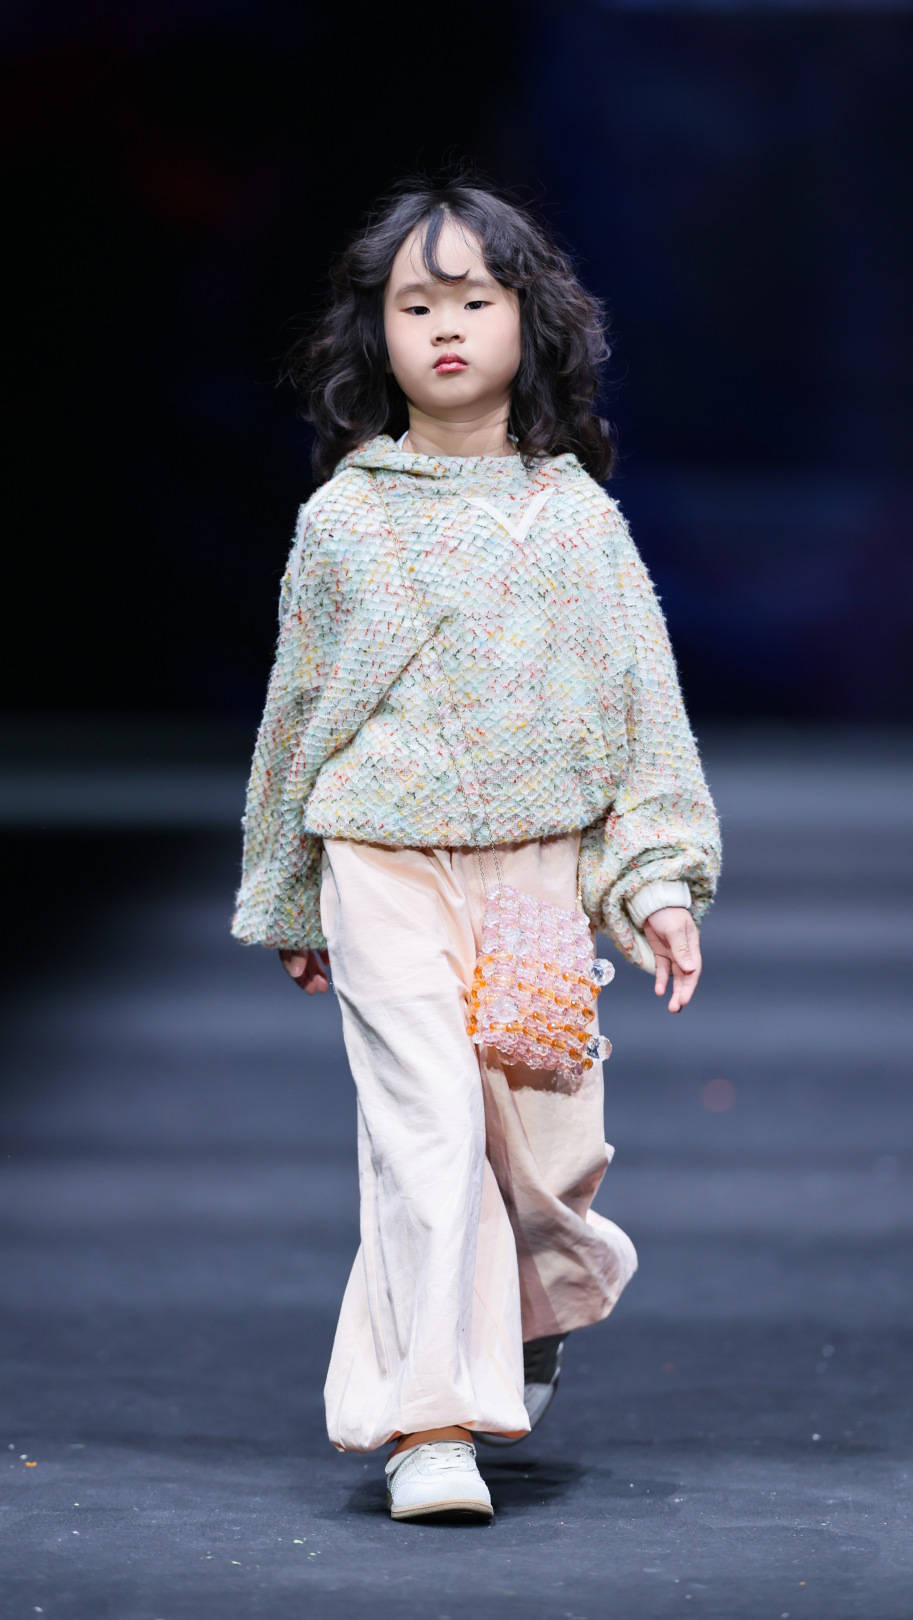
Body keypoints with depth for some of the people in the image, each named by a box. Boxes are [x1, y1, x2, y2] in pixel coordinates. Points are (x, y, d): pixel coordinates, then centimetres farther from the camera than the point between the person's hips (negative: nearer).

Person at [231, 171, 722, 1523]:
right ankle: (429, 1422, -11)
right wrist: (285, 901, 17)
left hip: (544, 864, 1)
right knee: (425, 1124, -13)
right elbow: (297, 706, 12)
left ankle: (533, 1299, 39)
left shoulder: (574, 513, 3)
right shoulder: (343, 519, 2)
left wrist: (661, 881, -2)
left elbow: (643, 699, 6)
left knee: (550, 1138, 5)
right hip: (386, 864, -1)